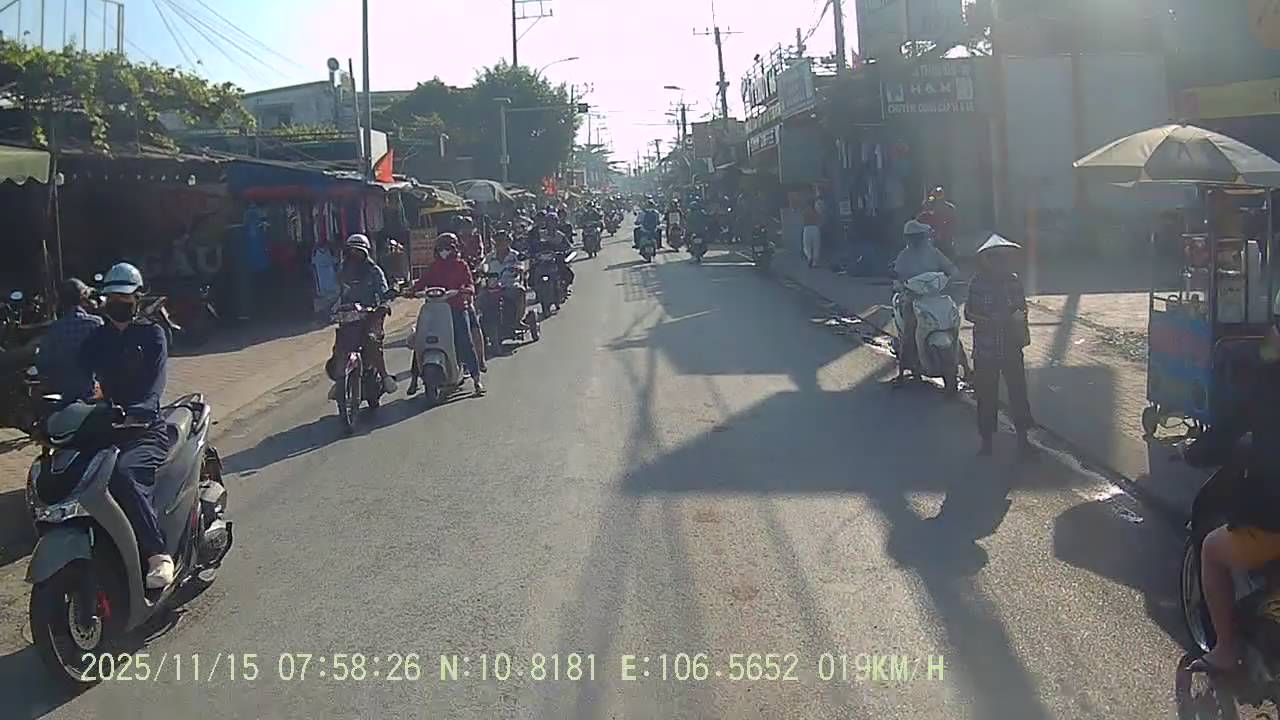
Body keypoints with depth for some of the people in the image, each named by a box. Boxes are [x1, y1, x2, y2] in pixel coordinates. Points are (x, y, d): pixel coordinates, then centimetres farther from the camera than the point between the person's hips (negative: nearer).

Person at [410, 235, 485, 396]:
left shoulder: (461, 265, 10)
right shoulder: (433, 267, 19)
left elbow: (469, 282, 1)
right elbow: (423, 281, 11)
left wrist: (468, 290, -22)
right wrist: (413, 290, -8)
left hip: (457, 307, -3)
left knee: (466, 341, -13)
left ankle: (477, 378, -6)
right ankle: (415, 377, 6)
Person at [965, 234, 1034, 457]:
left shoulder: (1014, 281, -1)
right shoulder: (977, 283, -8)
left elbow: (1022, 309, 10)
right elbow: (968, 313, -4)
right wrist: (988, 321, -20)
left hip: (1011, 348, 2)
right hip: (985, 350, -2)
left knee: (1018, 391, 6)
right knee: (986, 395, 8)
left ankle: (1022, 436, 20)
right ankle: (986, 438, 23)